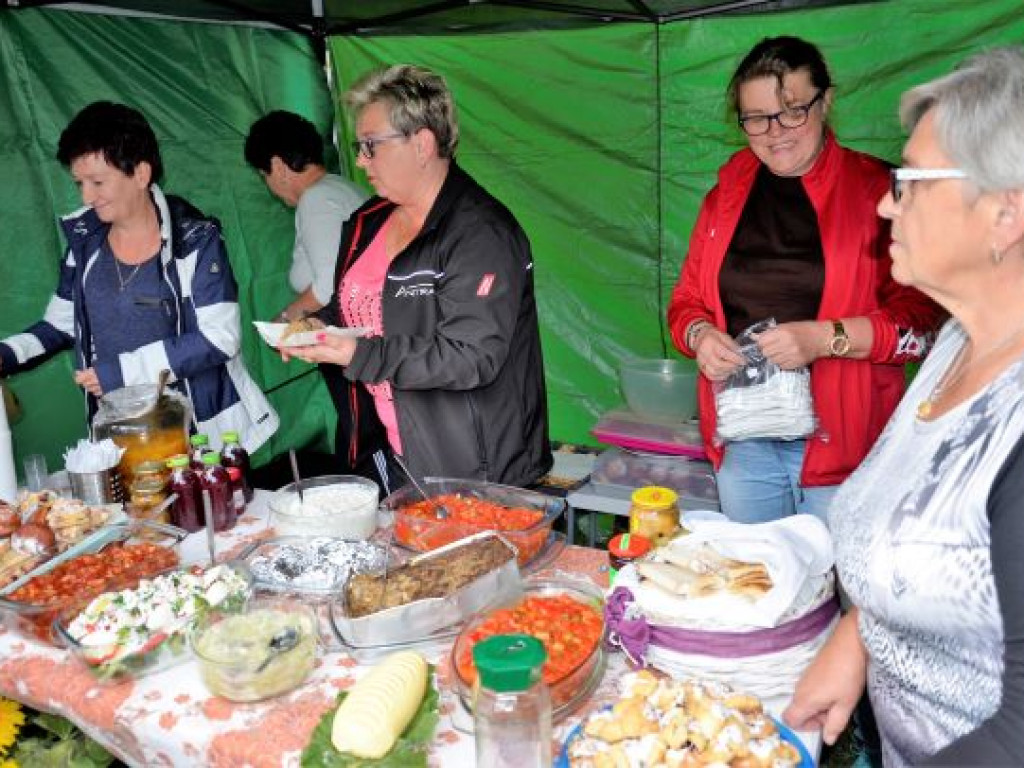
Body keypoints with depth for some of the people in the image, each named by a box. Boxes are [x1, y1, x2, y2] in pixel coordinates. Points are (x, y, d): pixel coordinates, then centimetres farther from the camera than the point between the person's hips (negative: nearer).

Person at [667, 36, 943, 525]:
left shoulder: (878, 191, -5)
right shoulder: (727, 193, 8)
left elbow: (923, 317, -9)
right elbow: (687, 300, 11)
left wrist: (827, 338, -22)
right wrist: (700, 336, -10)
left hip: (840, 441, -4)